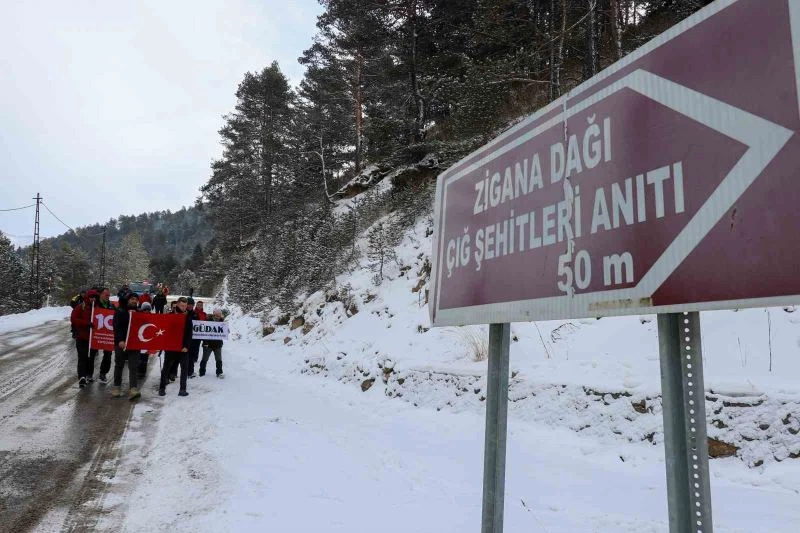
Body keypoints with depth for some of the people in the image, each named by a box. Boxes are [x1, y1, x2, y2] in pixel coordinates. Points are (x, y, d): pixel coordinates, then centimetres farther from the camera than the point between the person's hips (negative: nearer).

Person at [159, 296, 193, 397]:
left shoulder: (188, 317, 3)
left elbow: (189, 334, -2)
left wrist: (186, 346, -12)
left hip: (184, 347, 1)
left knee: (185, 368, 1)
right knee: (166, 367, 7)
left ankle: (183, 389, 7)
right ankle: (162, 388, 17)